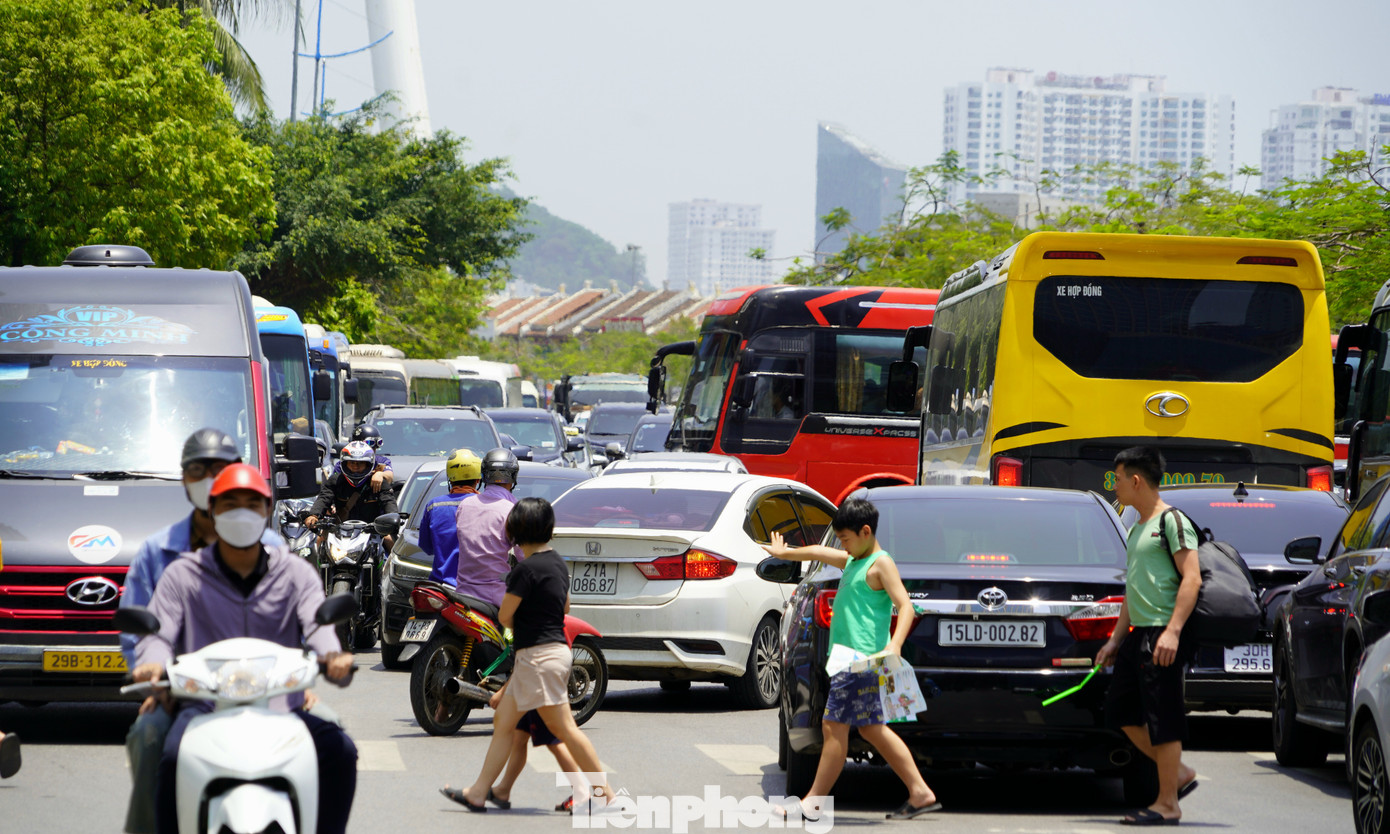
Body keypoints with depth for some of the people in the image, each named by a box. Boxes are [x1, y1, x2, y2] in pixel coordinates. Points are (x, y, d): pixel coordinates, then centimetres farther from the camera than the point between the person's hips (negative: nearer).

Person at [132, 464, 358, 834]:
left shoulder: (295, 573, 14)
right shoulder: (183, 575, 12)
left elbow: (317, 623, -3)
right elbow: (158, 632, 1)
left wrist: (332, 656, -28)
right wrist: (152, 664, -26)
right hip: (205, 704, -1)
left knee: (339, 749, -25)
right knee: (175, 755, -34)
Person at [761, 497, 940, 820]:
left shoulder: (880, 564, -8)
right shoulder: (852, 561, 18)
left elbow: (905, 605, -18)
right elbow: (818, 553, 36)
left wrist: (895, 645, -32)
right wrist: (785, 553, 53)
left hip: (862, 660, -10)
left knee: (834, 725, -8)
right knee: (871, 729, 9)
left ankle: (813, 802, -6)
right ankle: (920, 793, 8)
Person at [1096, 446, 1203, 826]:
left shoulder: (1171, 521, -9)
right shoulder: (1136, 528, 19)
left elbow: (1191, 579, -17)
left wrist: (1172, 631, -24)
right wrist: (1116, 638, 23)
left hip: (1163, 636, -10)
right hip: (1138, 633, 10)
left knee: (1162, 717, -7)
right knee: (1120, 709, 11)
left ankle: (1167, 804, -3)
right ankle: (1180, 774, 19)